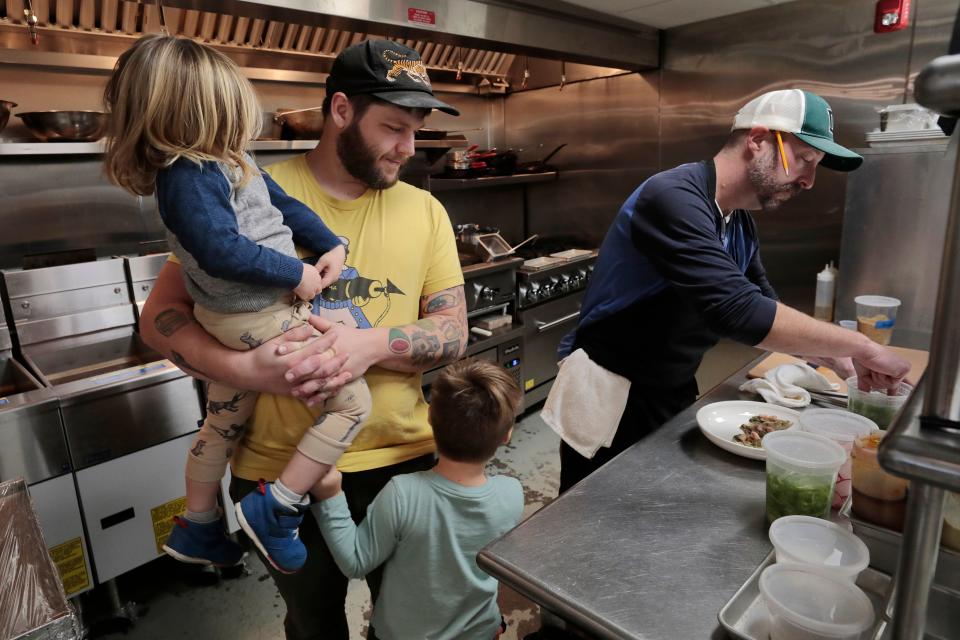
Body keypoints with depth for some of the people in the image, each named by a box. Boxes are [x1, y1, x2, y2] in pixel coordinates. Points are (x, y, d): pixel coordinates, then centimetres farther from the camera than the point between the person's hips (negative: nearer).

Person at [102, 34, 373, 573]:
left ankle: (199, 530, 45)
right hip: (262, 319, -11)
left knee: (223, 424, 24)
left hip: (234, 321, 11)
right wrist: (298, 274, -20)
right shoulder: (188, 179, -21)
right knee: (352, 402, -3)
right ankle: (275, 511, 4)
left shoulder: (231, 163, 8)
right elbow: (223, 251, -29)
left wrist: (332, 246, -1)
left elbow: (285, 205, 11)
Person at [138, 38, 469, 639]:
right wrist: (247, 369, -25)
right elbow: (162, 314, -6)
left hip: (404, 458, 2)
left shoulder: (425, 211, -1)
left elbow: (452, 335, -4)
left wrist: (375, 343, -24)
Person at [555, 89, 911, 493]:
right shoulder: (674, 198, -25)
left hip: (675, 395, 8)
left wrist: (833, 356, 1)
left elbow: (763, 310, 14)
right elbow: (735, 311, -35)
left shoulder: (740, 223, 4)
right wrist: (858, 345, -25)